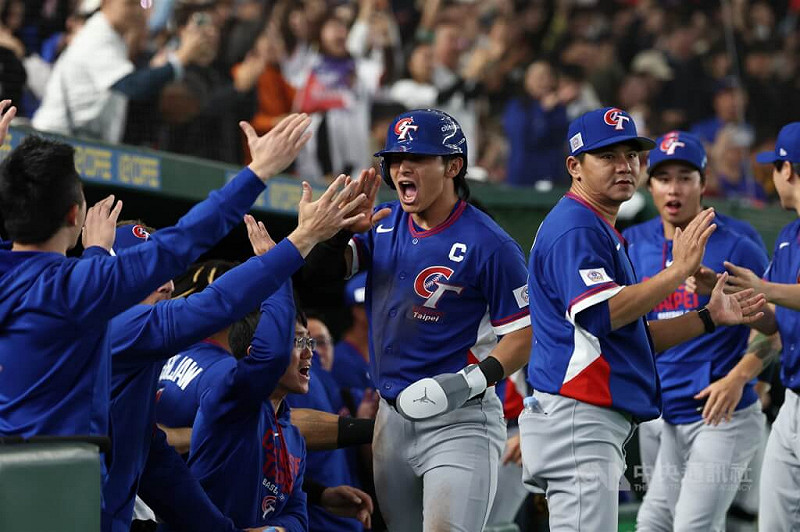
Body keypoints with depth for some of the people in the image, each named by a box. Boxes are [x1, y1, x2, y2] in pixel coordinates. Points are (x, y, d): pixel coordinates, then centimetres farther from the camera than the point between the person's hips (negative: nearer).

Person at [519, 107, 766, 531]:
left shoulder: (601, 232, 24)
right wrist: (679, 270, -22)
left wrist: (709, 317, 14)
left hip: (601, 424, 11)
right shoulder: (575, 227, -9)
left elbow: (631, 337, 24)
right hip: (578, 417, -11)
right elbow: (599, 316, -24)